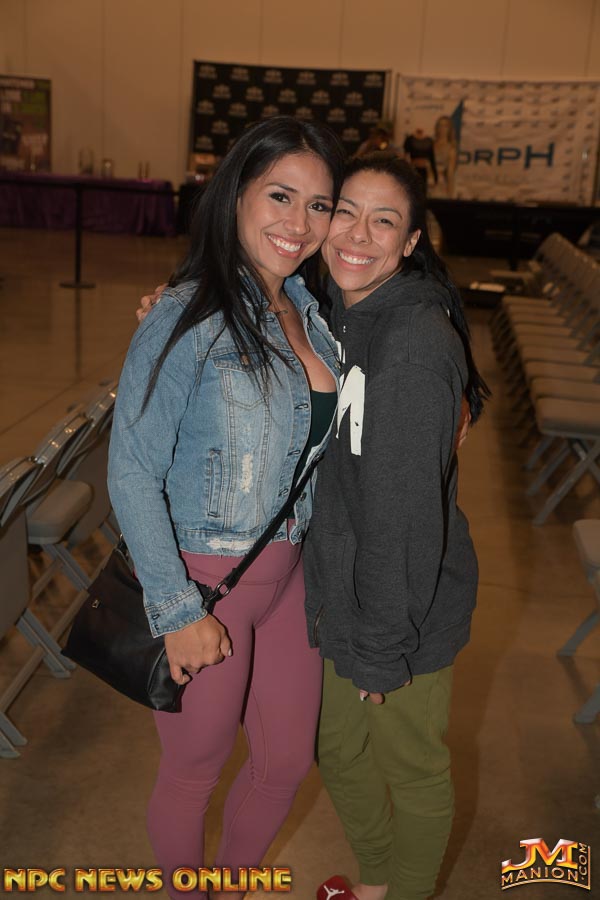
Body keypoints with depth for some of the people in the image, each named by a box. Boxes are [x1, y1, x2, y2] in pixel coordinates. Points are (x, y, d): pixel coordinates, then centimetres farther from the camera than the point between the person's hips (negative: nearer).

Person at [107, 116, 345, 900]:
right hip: (202, 582, -7)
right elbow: (132, 473, -18)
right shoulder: (191, 315, -19)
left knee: (289, 759, 21)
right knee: (195, 770, 16)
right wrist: (177, 610, -17)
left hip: (288, 576, 7)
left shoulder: (309, 311, 3)